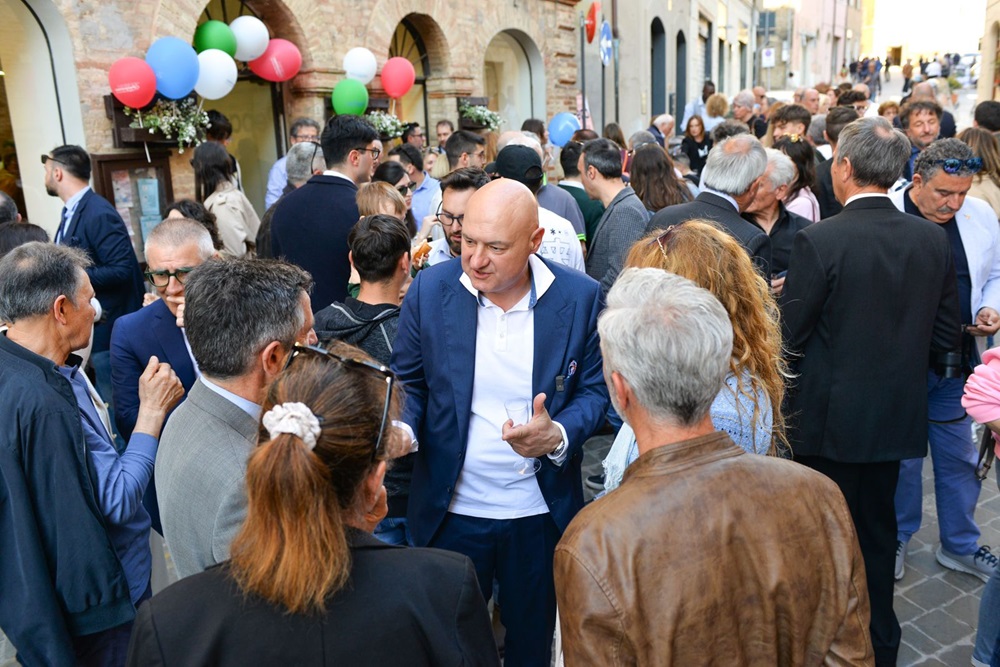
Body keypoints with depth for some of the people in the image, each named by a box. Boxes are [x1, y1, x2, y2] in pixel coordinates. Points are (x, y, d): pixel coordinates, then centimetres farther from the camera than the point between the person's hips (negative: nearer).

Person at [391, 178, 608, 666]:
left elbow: (593, 389, -3)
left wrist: (558, 436, -22)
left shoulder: (580, 297, -11)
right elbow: (409, 382, 1)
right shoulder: (430, 289, -10)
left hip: (540, 512, 0)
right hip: (451, 510, 0)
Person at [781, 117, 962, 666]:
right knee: (878, 529, 21)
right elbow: (945, 336, 3)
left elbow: (788, 338, -17)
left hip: (829, 418, -5)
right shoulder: (933, 238, -3)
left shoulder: (818, 241, -21)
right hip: (897, 416, 5)